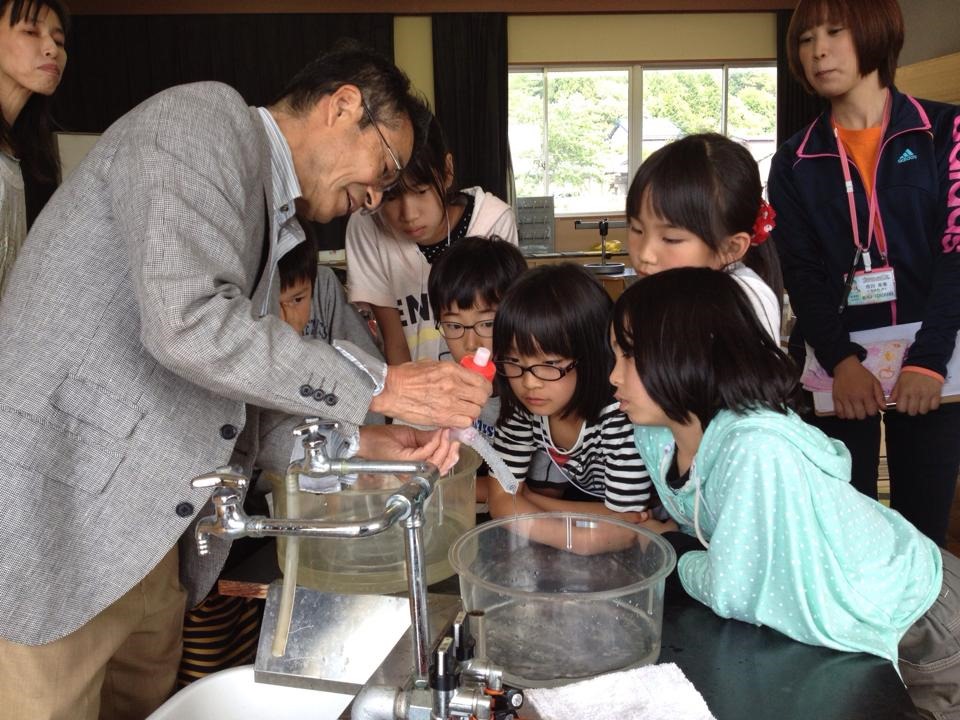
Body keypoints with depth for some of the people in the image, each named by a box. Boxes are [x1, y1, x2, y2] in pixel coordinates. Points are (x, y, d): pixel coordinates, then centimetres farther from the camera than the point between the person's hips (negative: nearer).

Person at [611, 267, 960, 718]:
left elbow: (729, 593, -33)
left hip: (913, 614, -7)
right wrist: (667, 537, -15)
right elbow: (701, 526, 4)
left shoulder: (756, 448, -39)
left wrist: (675, 552, -16)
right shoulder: (655, 433, -14)